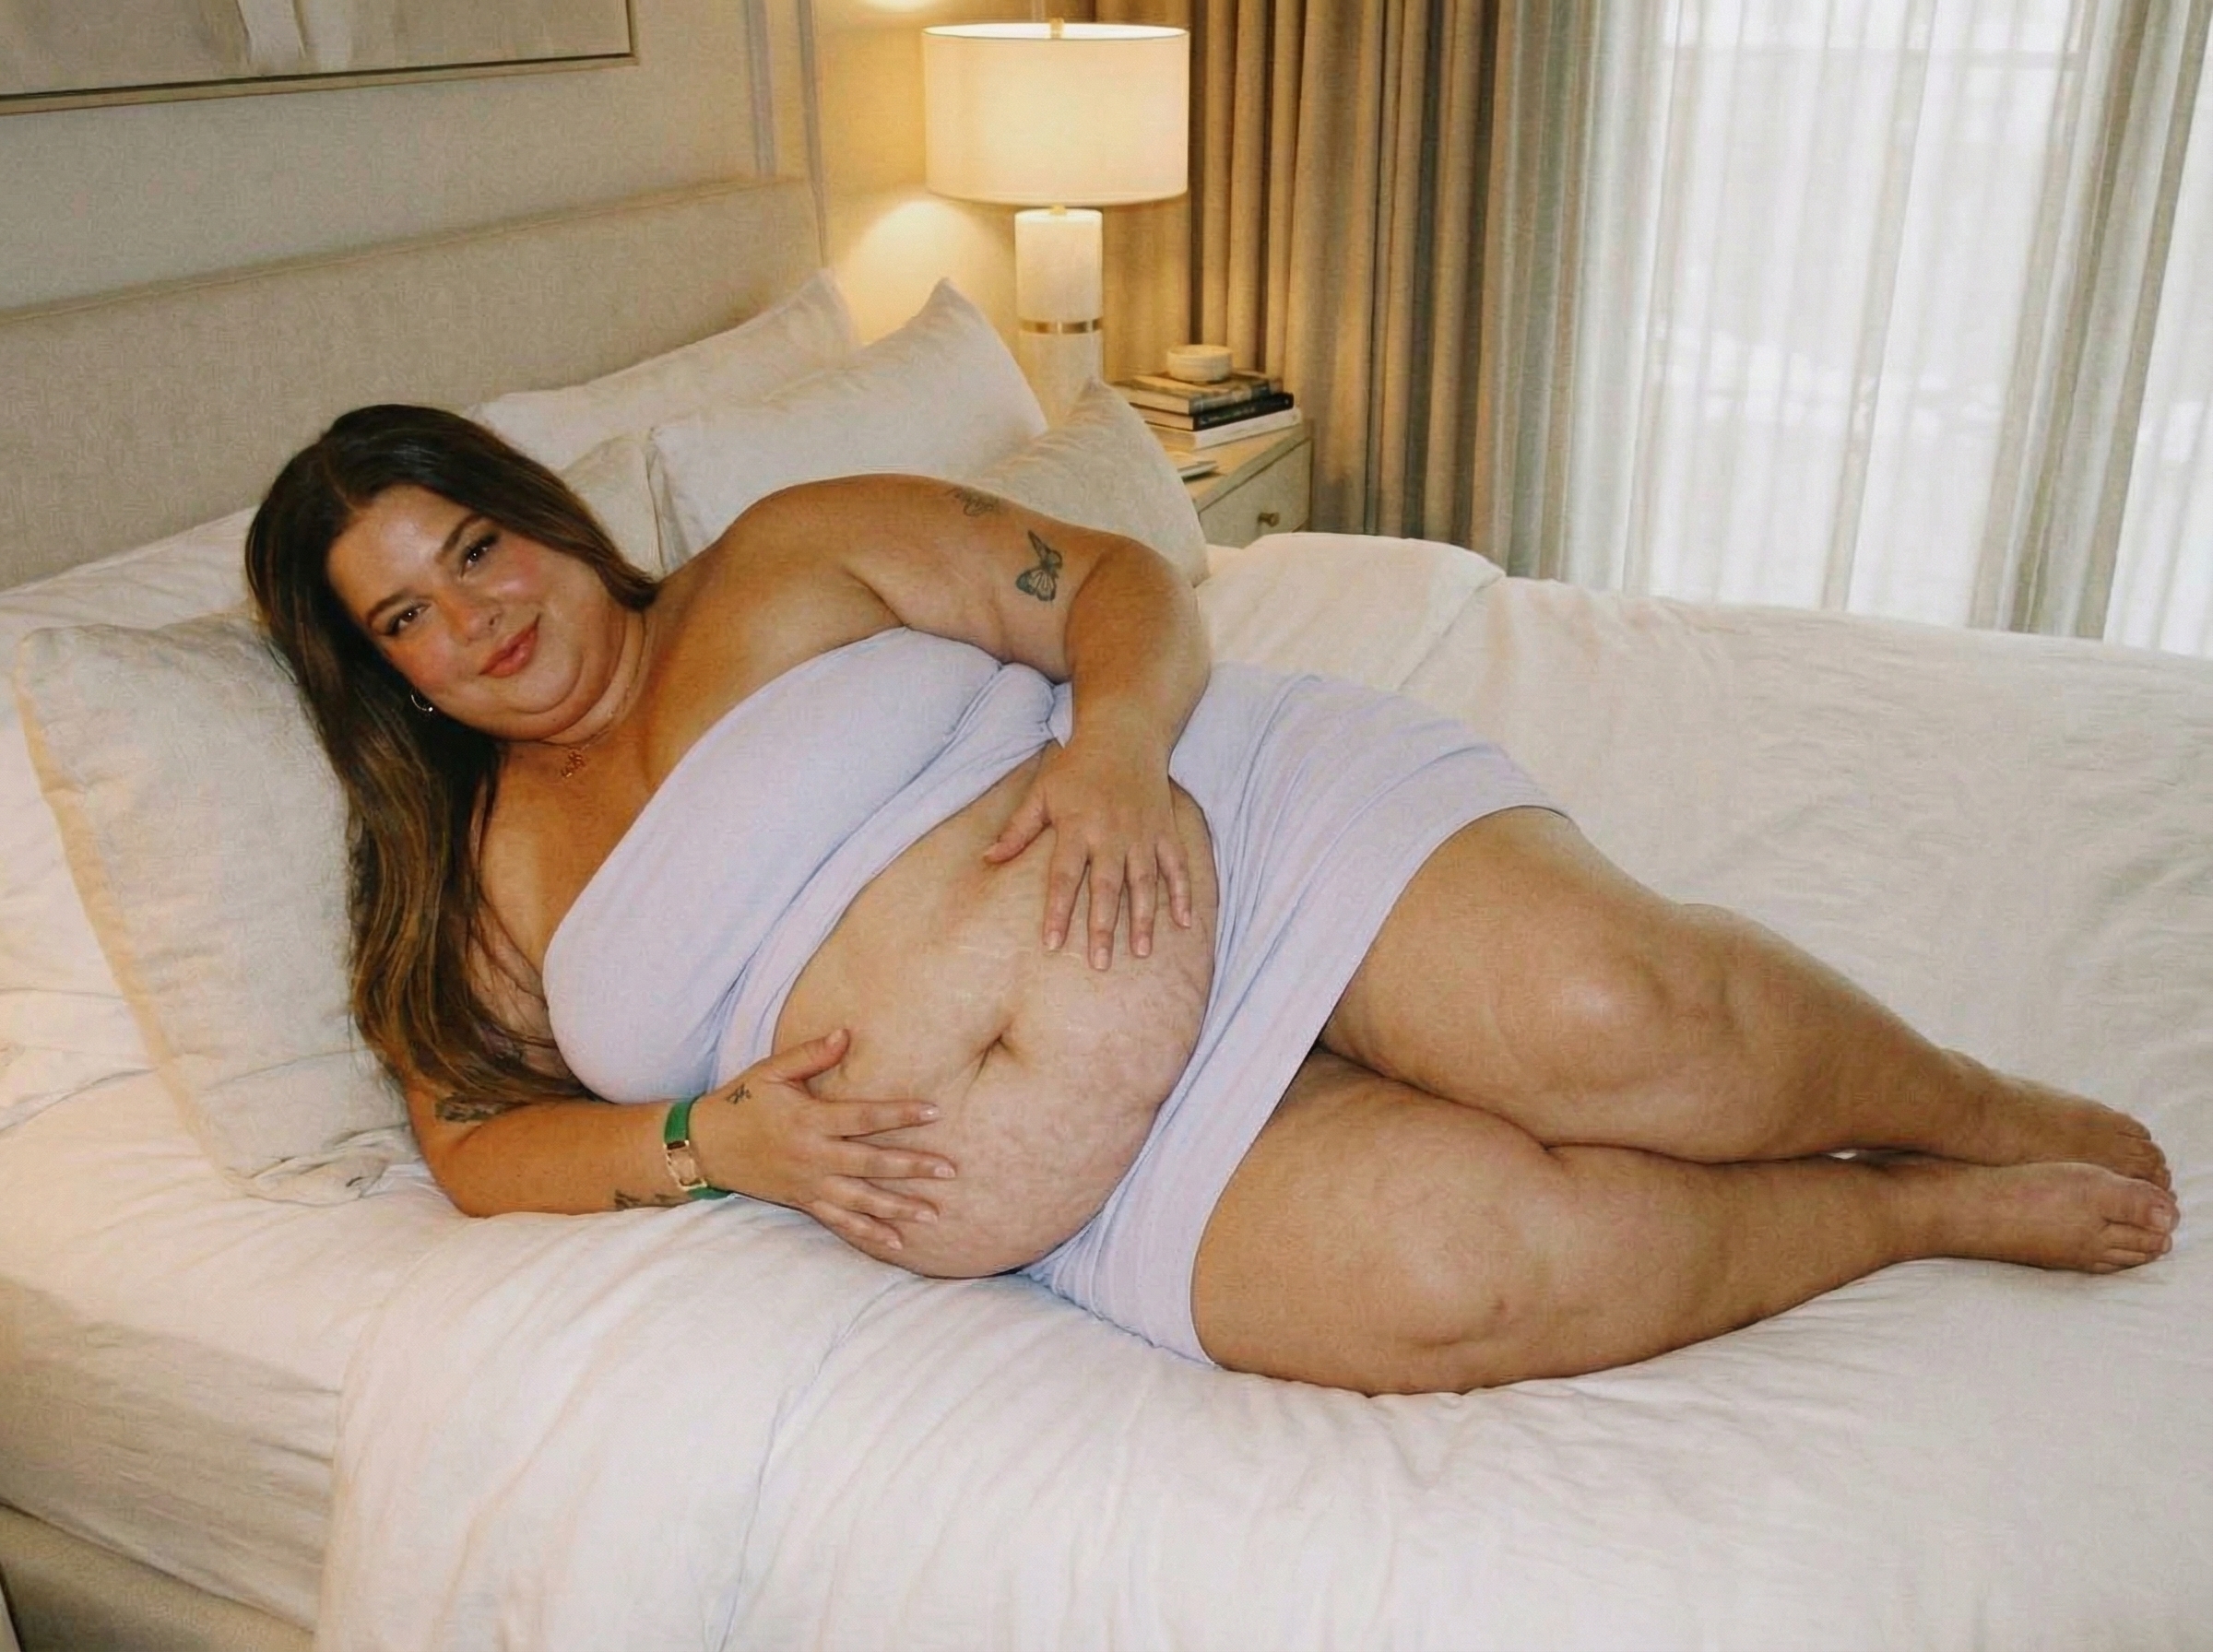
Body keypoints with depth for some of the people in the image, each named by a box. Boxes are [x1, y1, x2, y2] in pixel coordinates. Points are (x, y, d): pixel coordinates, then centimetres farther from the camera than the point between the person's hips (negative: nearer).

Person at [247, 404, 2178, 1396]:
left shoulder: (800, 552, 7)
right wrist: (706, 1139, -8)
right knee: (1466, 1263, -26)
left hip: (1230, 806, 0)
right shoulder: (473, 883, 16)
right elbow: (480, 1144, 12)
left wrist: (1112, 737, -19)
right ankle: (1931, 1212, 0)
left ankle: (1977, 1104, 6)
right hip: (1116, 1165, 1)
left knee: (1611, 1015, -27)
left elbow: (1127, 584, 4)